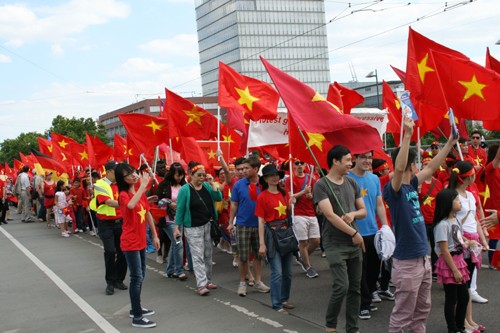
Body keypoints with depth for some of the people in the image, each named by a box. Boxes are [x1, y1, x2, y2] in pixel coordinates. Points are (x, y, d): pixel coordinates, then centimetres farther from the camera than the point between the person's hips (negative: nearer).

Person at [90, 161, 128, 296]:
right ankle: (110, 282, 6)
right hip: (106, 223, -5)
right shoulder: (100, 185, -10)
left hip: (120, 222, 5)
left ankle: (119, 280, 21)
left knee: (122, 251, 4)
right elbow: (109, 202, -22)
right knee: (110, 251, -10)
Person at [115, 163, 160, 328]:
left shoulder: (141, 193, 7)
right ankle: (137, 317, 0)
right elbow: (131, 205, -41)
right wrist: (142, 186, -35)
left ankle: (135, 309, 32)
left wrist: (155, 235, 16)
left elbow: (148, 214, 15)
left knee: (141, 275, 18)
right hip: (130, 243, -8)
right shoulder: (124, 195, -16)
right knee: (137, 277, -7)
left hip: (141, 241, 8)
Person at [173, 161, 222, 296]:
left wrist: (212, 183, -14)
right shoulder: (185, 190, -10)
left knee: (208, 255, 12)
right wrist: (177, 227, -9)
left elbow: (219, 198, -8)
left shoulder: (207, 186, 2)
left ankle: (207, 281, 22)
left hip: (208, 225, 5)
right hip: (193, 228, -5)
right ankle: (201, 285, -10)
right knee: (198, 256, -7)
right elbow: (180, 210, -8)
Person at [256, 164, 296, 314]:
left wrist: (291, 205, -4)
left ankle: (284, 299, 27)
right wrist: (262, 244, -11)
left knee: (287, 271, 12)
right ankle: (277, 304, 3)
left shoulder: (284, 193, 8)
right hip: (271, 233, -6)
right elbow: (261, 221, -8)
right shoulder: (262, 196, -7)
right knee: (277, 272, -6)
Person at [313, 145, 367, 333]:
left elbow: (364, 211, 14)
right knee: (341, 286, -11)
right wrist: (354, 233, -13)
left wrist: (353, 214, -9)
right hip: (335, 245, -6)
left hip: (354, 244, 6)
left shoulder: (352, 183, 9)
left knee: (355, 288, 8)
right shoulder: (321, 185, -9)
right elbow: (330, 215, -17)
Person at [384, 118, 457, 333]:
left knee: (422, 309, 18)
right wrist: (407, 135, -38)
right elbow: (398, 168, -35)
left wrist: (450, 142, 19)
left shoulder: (412, 185, 7)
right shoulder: (393, 190, -16)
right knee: (403, 313, 1)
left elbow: (432, 167, 19)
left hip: (423, 258, 9)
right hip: (407, 262, -9)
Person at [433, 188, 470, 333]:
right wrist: (454, 270, -17)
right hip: (448, 263, -9)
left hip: (459, 260, 9)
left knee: (464, 297, 16)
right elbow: (444, 251, -19)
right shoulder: (442, 225, -21)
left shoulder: (456, 219, 6)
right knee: (451, 299, 3)